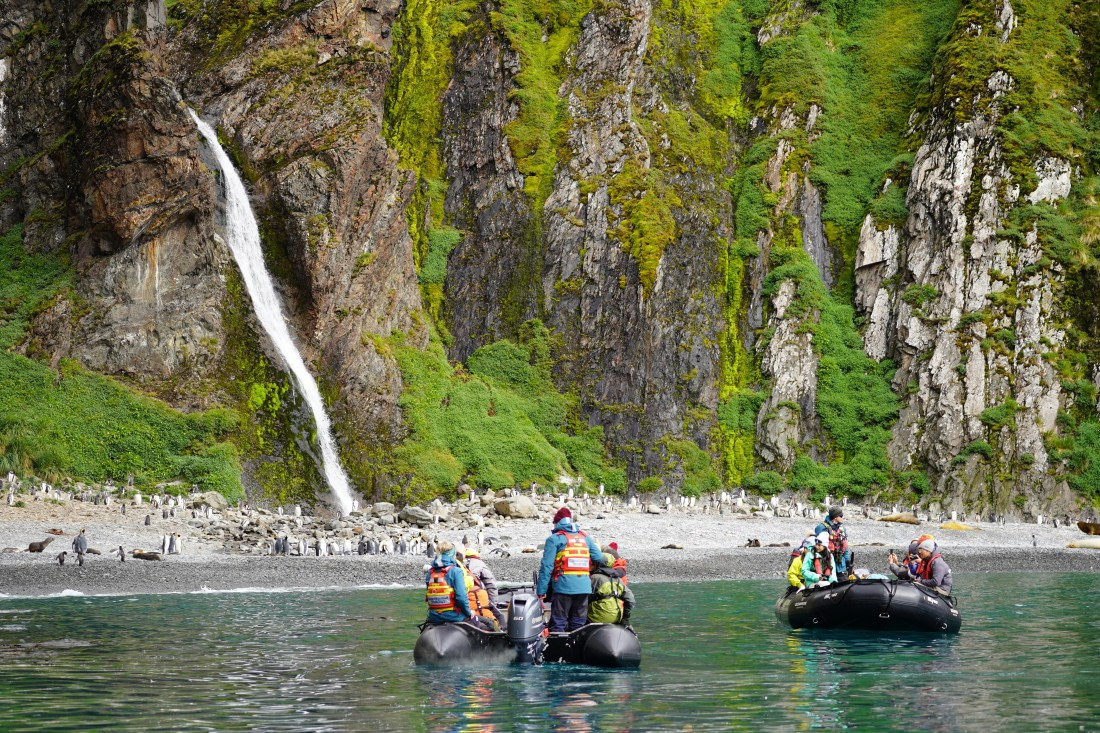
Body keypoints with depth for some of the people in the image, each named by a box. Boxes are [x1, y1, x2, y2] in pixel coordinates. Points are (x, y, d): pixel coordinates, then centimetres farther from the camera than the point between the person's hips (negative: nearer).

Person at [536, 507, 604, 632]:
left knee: (558, 624, -3)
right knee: (578, 625, 12)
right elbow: (599, 558, 12)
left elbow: (546, 566, -5)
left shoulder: (554, 539, 2)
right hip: (584, 587, 5)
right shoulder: (586, 538, 17)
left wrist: (541, 592, -5)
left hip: (563, 587, -5)